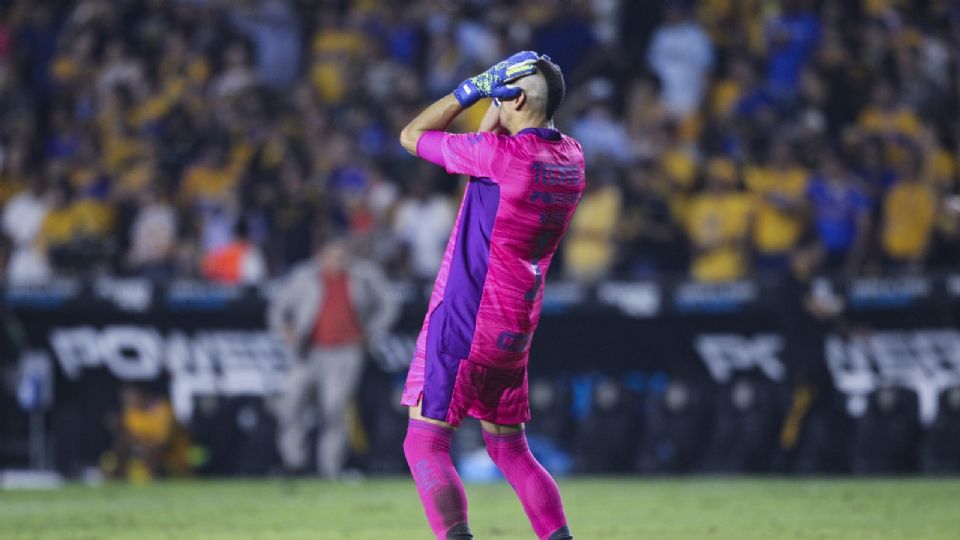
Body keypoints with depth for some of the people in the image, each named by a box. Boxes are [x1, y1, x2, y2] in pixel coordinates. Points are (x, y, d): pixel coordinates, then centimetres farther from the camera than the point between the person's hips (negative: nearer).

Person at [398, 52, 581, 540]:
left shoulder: (499, 153, -17)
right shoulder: (570, 157, 5)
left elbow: (411, 136, -3)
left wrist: (472, 89, -3)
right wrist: (491, 93, 10)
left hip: (463, 325, -8)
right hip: (516, 331, 8)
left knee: (425, 445, -7)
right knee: (510, 449, 18)